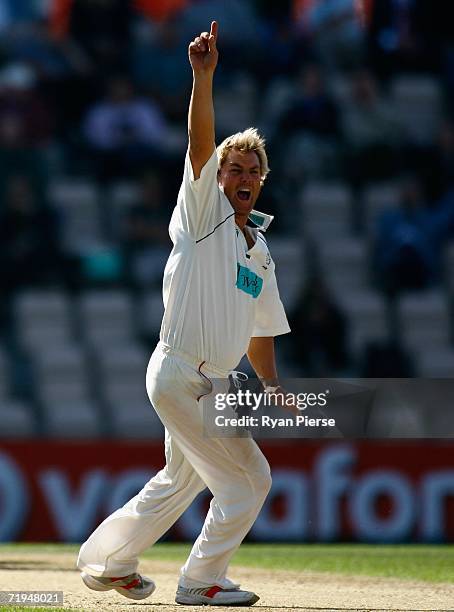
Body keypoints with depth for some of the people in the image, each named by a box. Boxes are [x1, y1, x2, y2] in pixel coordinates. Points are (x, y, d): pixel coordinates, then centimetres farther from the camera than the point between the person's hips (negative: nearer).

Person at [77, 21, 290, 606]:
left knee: (181, 480, 22)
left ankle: (105, 560, 35)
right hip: (182, 374, -9)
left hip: (211, 382, 9)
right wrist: (203, 77, -32)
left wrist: (274, 388, 10)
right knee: (248, 479, -7)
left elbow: (259, 333, 22)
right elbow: (200, 144, -20)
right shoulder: (204, 212, -5)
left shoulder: (260, 255, 17)